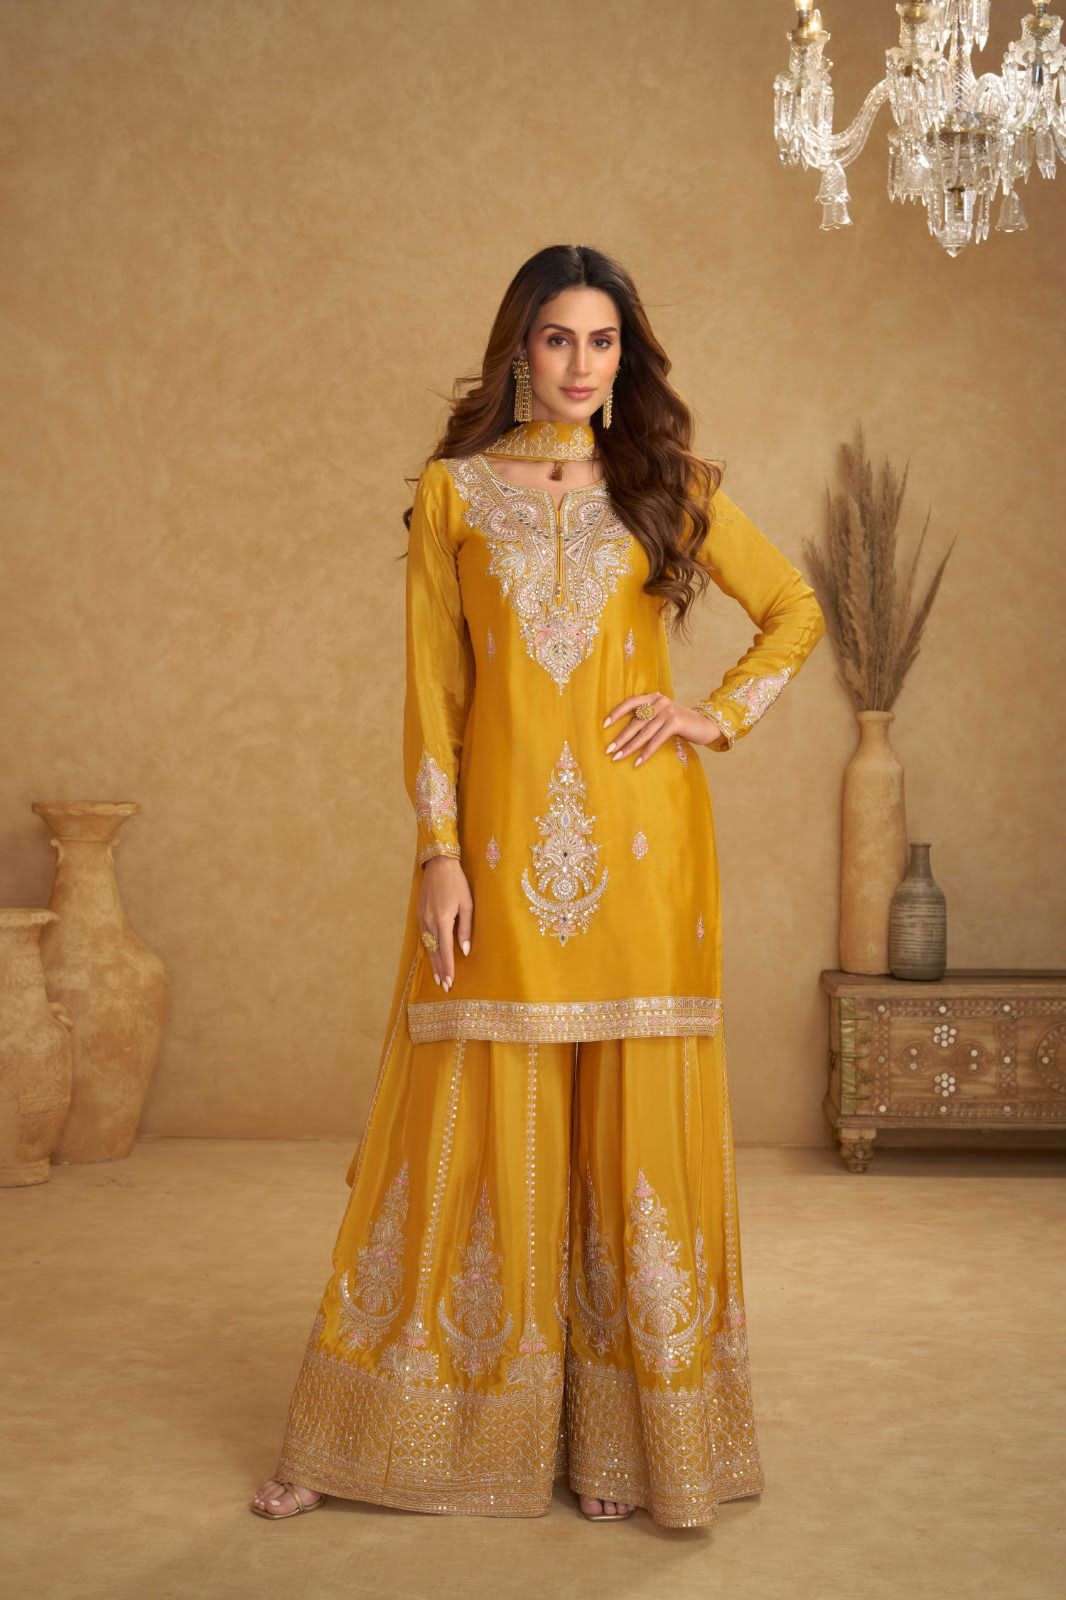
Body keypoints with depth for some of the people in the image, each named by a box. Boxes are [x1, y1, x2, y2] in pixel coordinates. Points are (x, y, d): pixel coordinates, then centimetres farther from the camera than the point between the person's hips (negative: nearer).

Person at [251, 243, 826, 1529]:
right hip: (501, 840, -1)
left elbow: (796, 611, 18)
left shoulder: (666, 486, 9)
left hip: (638, 842, 1)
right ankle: (368, 1434, 15)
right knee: (474, 1124, 2)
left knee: (636, 1124, 2)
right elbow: (432, 685, 2)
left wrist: (723, 714, 3)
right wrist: (439, 852, -6)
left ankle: (624, 1435, 14)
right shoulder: (452, 490, 7)